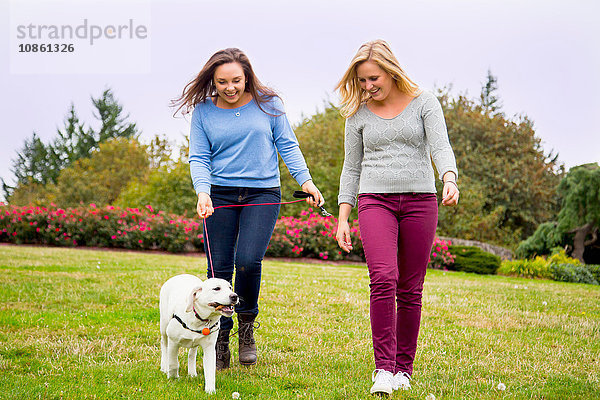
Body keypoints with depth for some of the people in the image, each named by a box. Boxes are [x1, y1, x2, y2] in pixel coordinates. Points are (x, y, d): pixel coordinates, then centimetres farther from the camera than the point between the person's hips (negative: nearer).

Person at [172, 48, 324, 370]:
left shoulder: (268, 104, 3)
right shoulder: (203, 111, 3)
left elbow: (287, 145, 7)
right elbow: (198, 158, 1)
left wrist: (305, 180, -4)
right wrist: (203, 192, -16)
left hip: (263, 194, -1)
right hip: (220, 195, 1)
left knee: (247, 261, -19)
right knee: (219, 269, -2)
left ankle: (246, 325, 9)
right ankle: (220, 344, 13)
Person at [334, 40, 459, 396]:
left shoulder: (423, 102, 3)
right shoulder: (358, 113, 9)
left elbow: (441, 147, -7)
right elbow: (351, 168, 13)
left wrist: (450, 180, -28)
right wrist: (343, 218, 7)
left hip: (420, 200, 0)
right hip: (375, 201, 0)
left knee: (410, 289, 3)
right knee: (383, 279, -19)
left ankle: (404, 368, 15)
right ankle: (383, 368, -17)